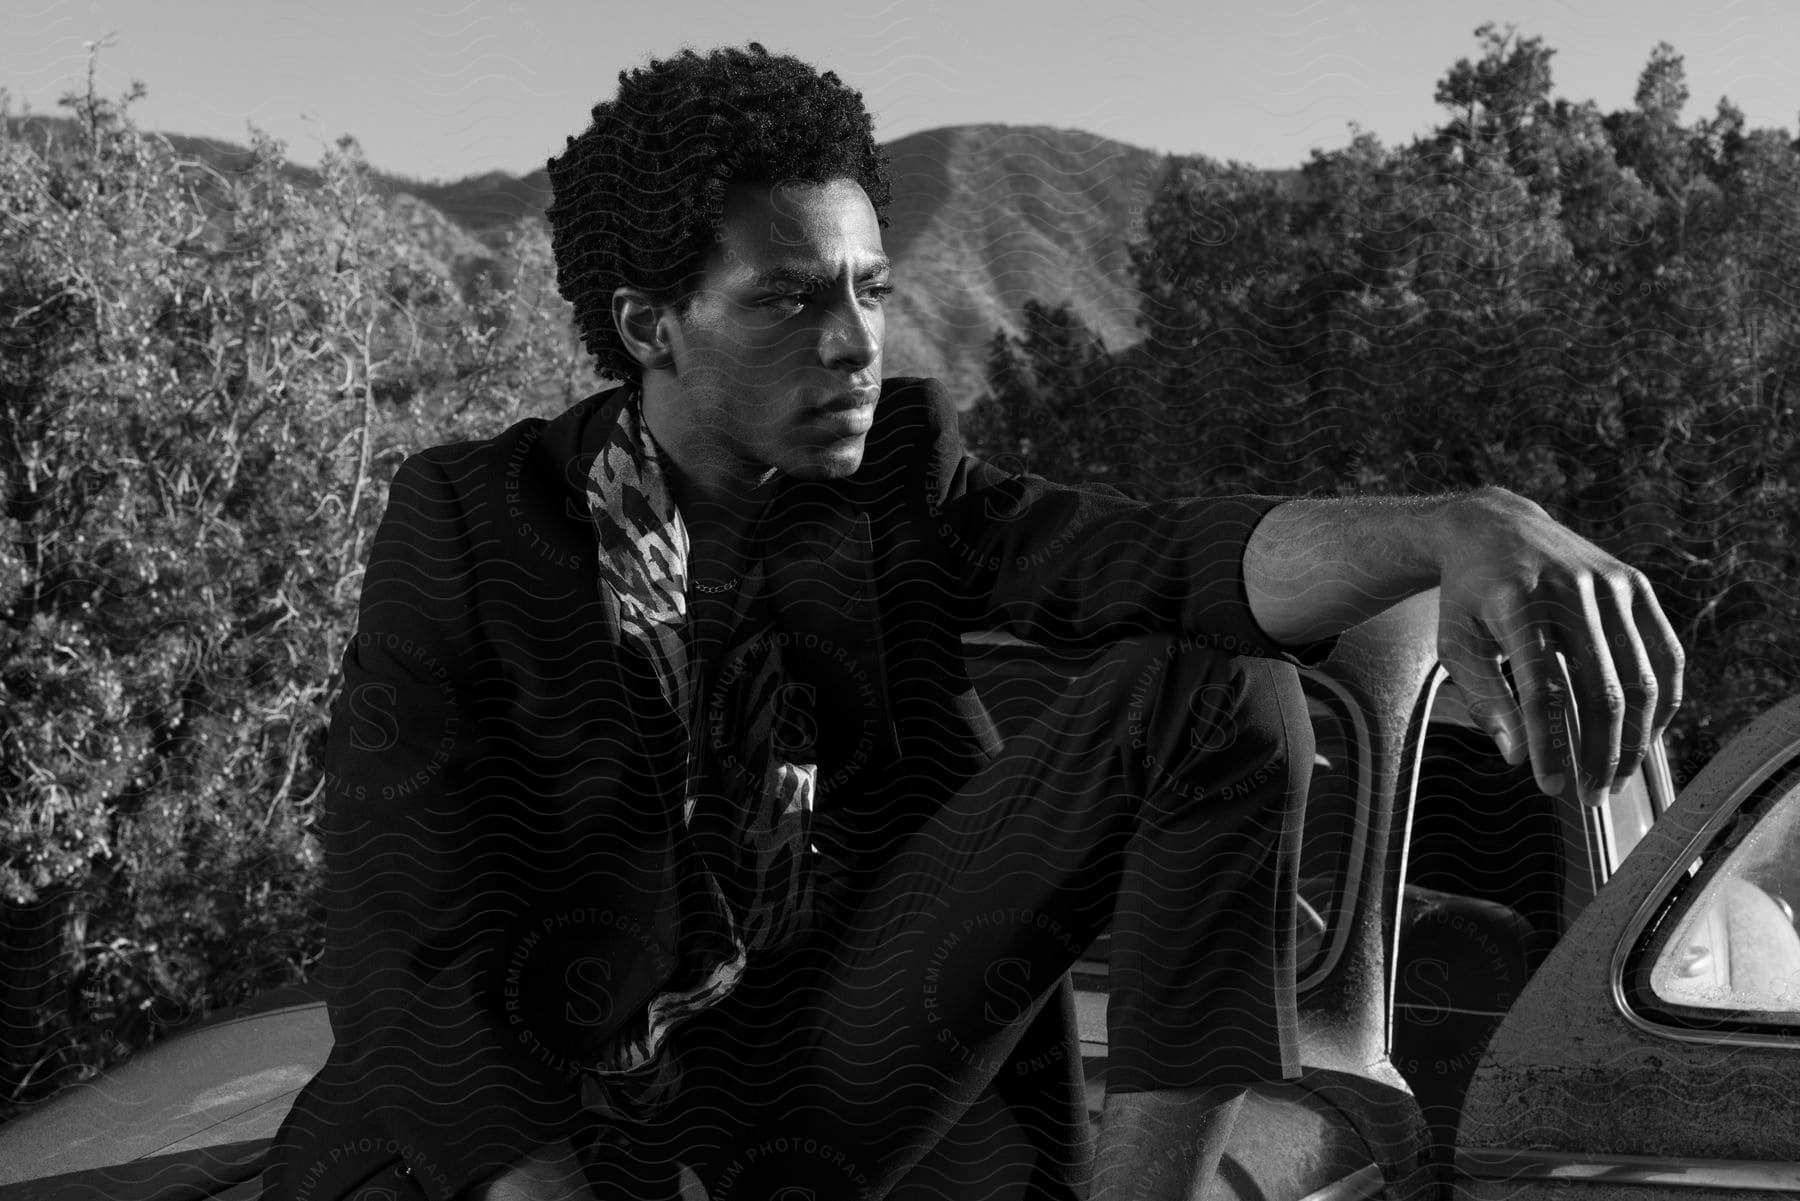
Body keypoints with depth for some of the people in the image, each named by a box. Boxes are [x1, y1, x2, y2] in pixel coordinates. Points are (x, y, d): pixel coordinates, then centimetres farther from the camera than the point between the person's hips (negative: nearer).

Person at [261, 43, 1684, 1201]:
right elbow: (407, 950, -13)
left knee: (1215, 692, -14)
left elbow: (1169, 561, -17)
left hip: (849, 1056, 3)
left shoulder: (901, 474, 2)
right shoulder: (470, 522, -7)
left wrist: (1452, 529, -37)